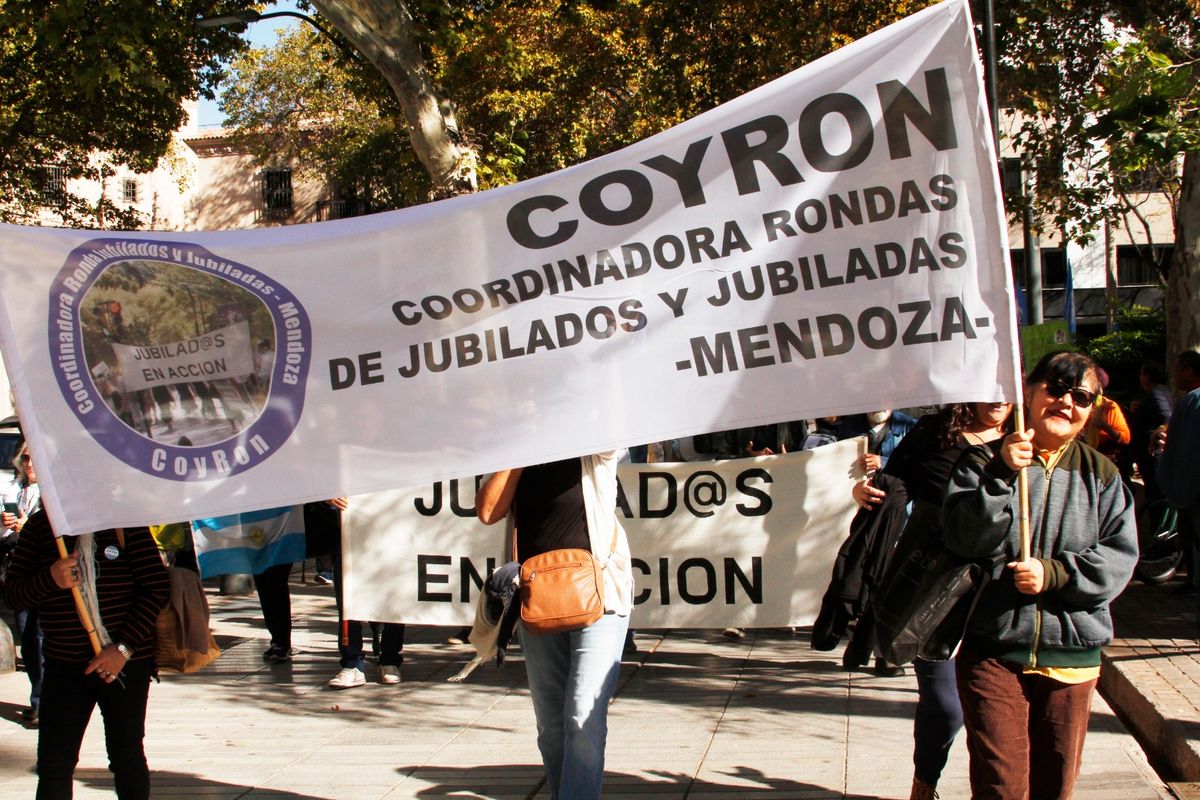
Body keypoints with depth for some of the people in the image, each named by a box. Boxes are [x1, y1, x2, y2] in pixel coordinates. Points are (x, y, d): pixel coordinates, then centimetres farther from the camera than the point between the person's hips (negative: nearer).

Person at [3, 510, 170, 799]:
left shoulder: (124, 520, -8)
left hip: (125, 664, -2)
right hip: (62, 664, 3)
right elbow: (11, 593, 1)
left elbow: (157, 588, -10)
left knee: (126, 757, 8)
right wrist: (50, 580, -20)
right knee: (53, 764, 2)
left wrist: (124, 648, -16)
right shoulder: (39, 525, 2)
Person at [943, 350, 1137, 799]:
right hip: (993, 651, -2)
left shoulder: (1101, 475, 6)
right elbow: (966, 539, -12)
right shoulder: (984, 462, 0)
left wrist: (1054, 573, -16)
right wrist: (1003, 475, -23)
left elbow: (1120, 555, -2)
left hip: (1073, 654, 3)